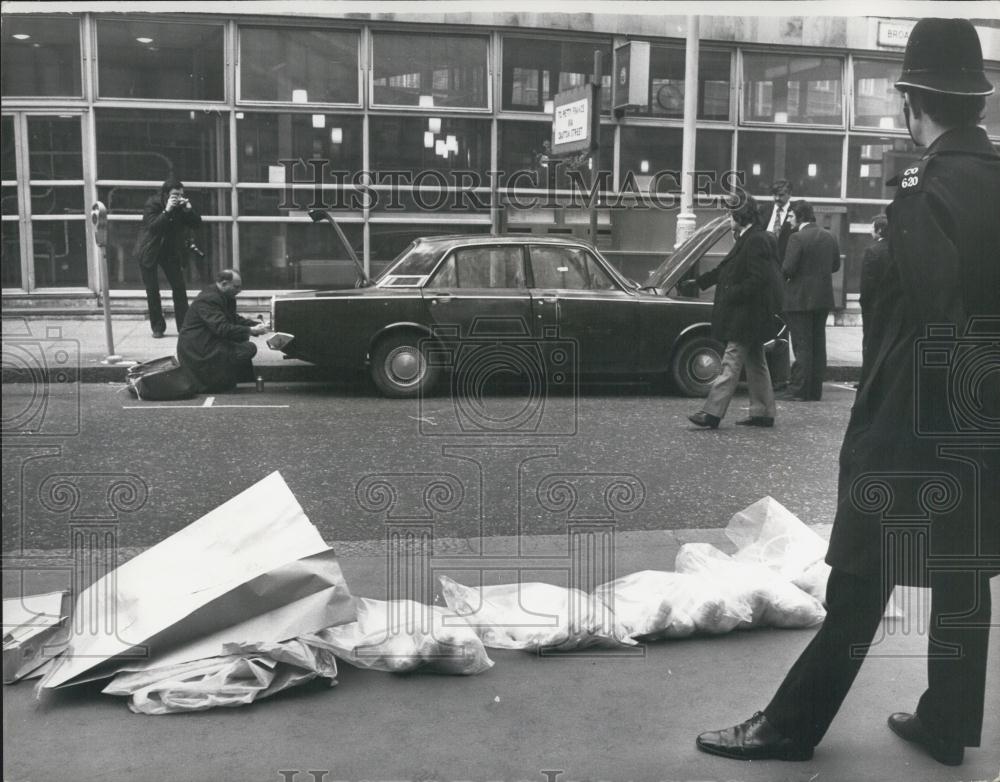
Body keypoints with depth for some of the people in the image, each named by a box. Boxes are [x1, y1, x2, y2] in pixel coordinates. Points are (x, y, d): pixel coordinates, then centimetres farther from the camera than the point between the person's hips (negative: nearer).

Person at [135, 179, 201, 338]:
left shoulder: (182, 206, -7)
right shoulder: (152, 203, -18)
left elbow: (197, 223, -11)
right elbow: (152, 226, -30)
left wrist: (189, 210, -28)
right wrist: (166, 211, -38)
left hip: (171, 252, 3)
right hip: (149, 252, -3)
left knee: (179, 287, -3)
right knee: (152, 290, 1)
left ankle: (184, 326, 1)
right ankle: (157, 327, 10)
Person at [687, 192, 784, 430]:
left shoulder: (756, 241, -17)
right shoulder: (748, 239, 14)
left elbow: (757, 280, -23)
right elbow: (725, 269, 21)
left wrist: (730, 294, -19)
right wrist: (699, 282, 20)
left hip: (747, 314, -10)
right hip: (750, 317, 10)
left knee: (731, 363, -10)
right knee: (755, 364, 14)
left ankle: (712, 412, -10)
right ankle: (763, 413, 22)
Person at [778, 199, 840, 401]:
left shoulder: (797, 238, -15)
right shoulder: (829, 237, 9)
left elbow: (788, 269, -19)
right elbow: (835, 265, 15)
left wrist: (781, 277, 1)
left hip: (800, 298, -7)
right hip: (823, 298, 7)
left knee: (802, 345, -3)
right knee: (818, 344, 11)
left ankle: (798, 390, -1)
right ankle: (815, 390, 15)